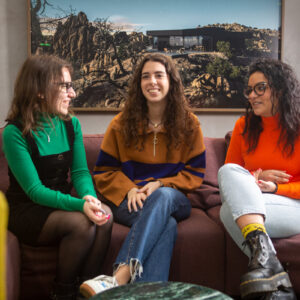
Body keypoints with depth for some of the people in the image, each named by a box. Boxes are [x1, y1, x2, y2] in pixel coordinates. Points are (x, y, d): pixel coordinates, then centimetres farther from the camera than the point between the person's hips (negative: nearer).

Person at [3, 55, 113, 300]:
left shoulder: (71, 124, 2)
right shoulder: (15, 132, -15)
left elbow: (80, 172, -2)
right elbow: (34, 190, -19)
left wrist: (90, 197, -25)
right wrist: (79, 204, -33)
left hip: (62, 204, 5)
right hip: (28, 213, -5)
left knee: (104, 215, -25)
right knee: (82, 223, -30)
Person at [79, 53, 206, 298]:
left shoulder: (189, 124, 7)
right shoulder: (122, 124, 7)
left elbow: (195, 173, 5)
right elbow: (104, 171, 8)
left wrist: (160, 184, -13)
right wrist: (129, 189, -13)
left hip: (174, 200, 0)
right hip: (130, 202, 0)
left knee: (163, 196, -39)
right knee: (166, 224, -35)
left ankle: (121, 276, -49)